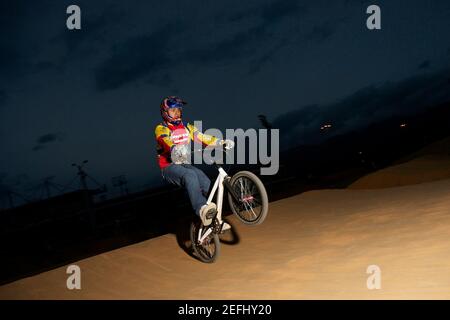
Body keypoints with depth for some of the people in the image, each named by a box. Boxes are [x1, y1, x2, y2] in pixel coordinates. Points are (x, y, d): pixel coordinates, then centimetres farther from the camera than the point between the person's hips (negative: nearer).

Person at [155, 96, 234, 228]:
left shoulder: (186, 127, 15)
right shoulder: (161, 129, -3)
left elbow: (201, 137, 1)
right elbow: (166, 141, -26)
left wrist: (222, 142, -16)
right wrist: (175, 150, -50)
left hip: (185, 164, 5)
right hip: (169, 167, -5)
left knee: (207, 184, -21)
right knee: (190, 175, -37)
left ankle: (214, 219, -17)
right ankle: (202, 210, -53)